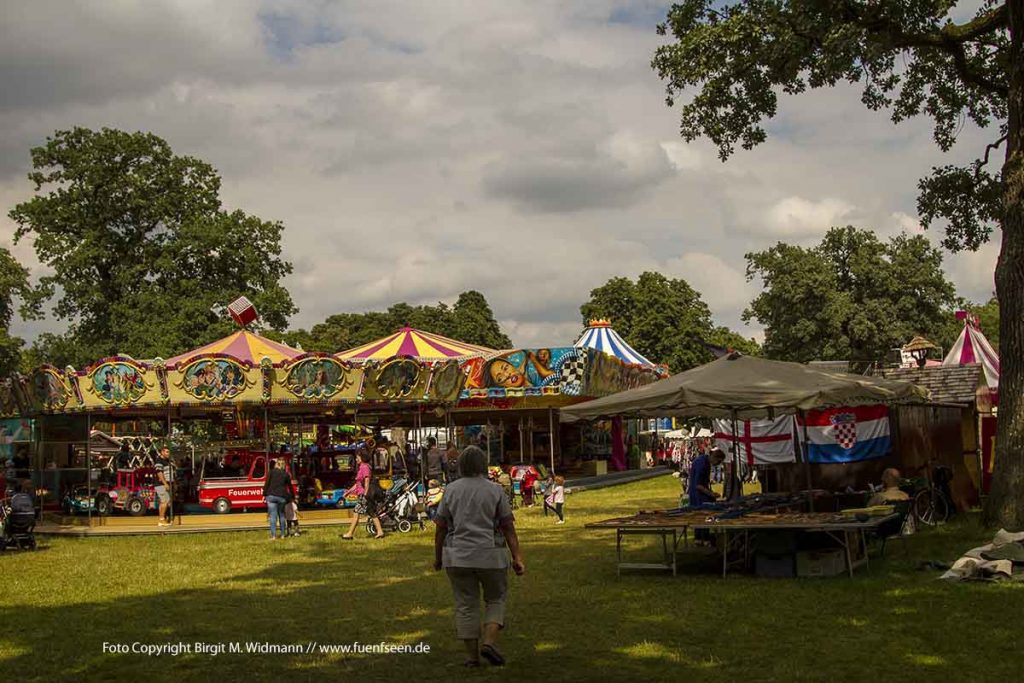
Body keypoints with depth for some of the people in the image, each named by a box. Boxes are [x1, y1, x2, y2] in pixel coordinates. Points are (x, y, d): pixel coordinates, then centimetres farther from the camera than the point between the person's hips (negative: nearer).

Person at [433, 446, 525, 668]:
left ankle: (472, 656, 10)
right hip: (490, 556, -1)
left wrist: (438, 556, 10)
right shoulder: (495, 491, -4)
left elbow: (441, 527, 1)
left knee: (466, 605, 8)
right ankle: (489, 642, -2)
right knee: (495, 599, 15)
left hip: (458, 557, 2)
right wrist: (517, 558, -4)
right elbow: (508, 527, -5)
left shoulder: (451, 490, 0)